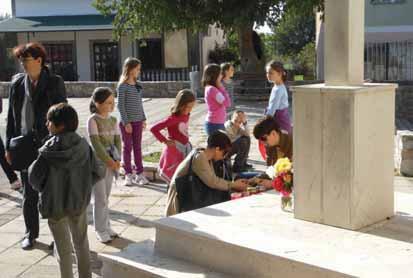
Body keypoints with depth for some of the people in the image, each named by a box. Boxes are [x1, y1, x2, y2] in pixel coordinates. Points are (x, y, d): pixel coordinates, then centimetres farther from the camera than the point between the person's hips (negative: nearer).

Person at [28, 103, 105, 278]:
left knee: (63, 248, 11)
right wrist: (83, 186, 7)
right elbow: (98, 172, -7)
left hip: (55, 205, -3)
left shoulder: (50, 148, -18)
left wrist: (44, 189, 3)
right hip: (79, 202, 3)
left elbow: (34, 176, -17)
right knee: (81, 243, 20)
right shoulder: (83, 145, -8)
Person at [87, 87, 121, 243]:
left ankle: (106, 226, 24)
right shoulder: (93, 120, -12)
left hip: (111, 162, 6)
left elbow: (117, 140, 4)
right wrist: (109, 161, -18)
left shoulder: (113, 120, 6)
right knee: (100, 198, 0)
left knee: (106, 197, 15)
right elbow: (95, 143, -17)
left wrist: (117, 160, -9)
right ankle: (100, 230, 10)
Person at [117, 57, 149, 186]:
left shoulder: (138, 86, 9)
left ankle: (139, 174, 15)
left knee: (138, 147, 9)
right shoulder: (123, 86, -9)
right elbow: (121, 105, -11)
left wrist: (143, 119, 11)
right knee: (127, 147, 4)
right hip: (127, 122, -5)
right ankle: (128, 174, 11)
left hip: (138, 121, 5)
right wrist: (126, 122, -14)